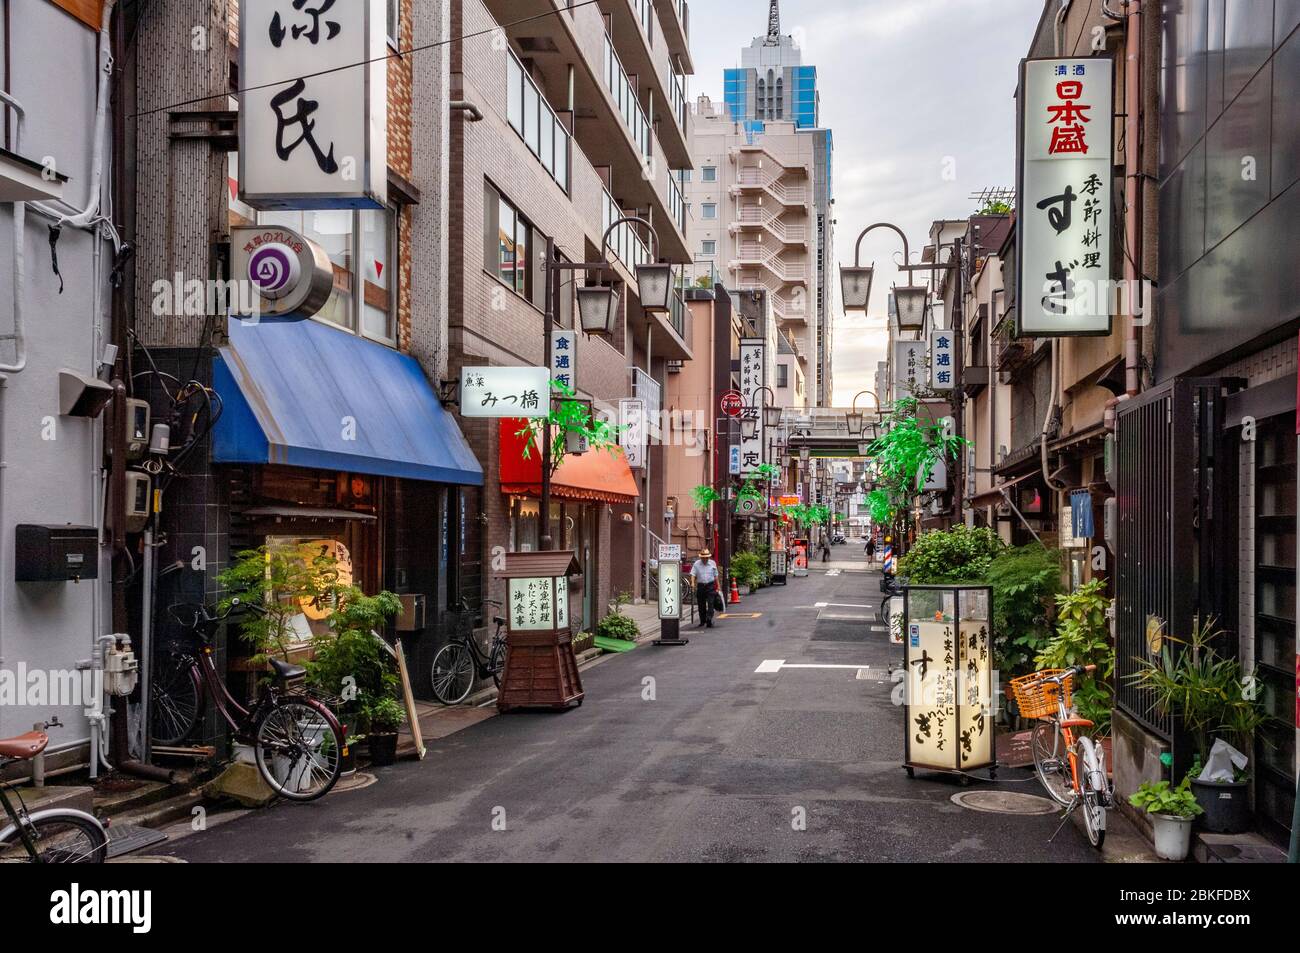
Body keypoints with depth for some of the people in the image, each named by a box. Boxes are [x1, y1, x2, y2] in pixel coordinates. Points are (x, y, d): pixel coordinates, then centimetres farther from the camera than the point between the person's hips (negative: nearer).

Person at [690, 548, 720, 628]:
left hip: (710, 586, 0)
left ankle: (709, 621, -15)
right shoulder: (696, 564, 1)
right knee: (701, 605, 7)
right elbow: (693, 574, -6)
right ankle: (702, 621, 21)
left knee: (710, 603, -12)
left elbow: (716, 576, 12)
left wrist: (717, 587, 11)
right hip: (700, 586, 1)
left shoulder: (713, 563, 6)